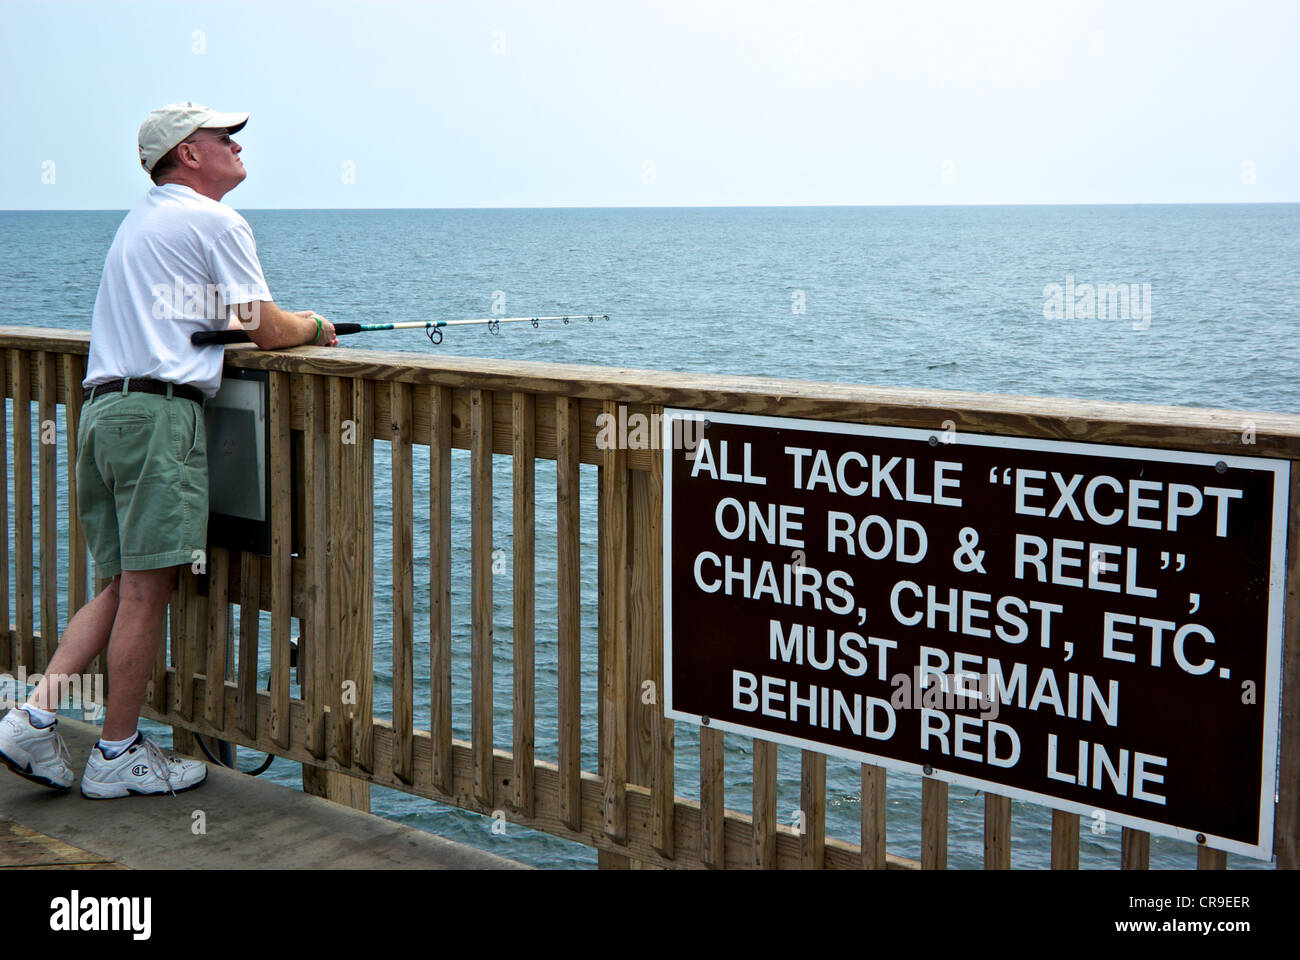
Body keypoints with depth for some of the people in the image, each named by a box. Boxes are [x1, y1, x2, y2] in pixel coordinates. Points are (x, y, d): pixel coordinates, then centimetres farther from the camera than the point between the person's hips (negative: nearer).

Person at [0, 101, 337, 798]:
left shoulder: (140, 219, 26)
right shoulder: (216, 222, -2)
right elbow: (267, 330, -3)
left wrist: (280, 322, 27)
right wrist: (314, 328, 17)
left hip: (101, 408, 9)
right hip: (159, 410, -9)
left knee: (124, 586, 12)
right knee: (146, 589, -3)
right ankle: (118, 755, 3)